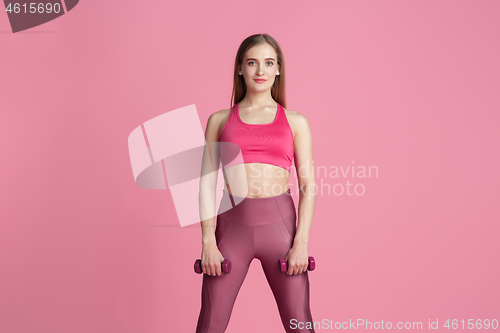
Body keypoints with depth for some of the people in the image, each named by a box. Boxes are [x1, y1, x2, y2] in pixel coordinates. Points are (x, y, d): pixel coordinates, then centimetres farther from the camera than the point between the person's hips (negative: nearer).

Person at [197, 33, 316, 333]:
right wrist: (208, 242, -4)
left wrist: (301, 242, -6)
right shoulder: (219, 120, 9)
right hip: (232, 225, 0)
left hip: (279, 223, 0)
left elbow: (308, 184, 4)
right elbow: (207, 184, 5)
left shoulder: (296, 122, 8)